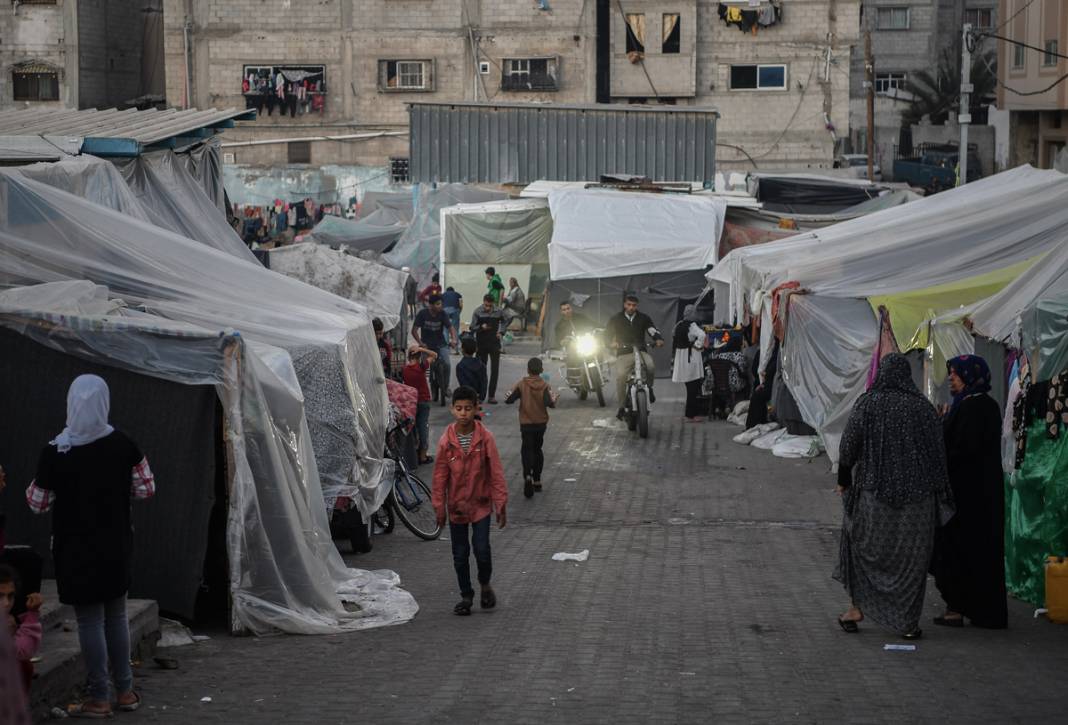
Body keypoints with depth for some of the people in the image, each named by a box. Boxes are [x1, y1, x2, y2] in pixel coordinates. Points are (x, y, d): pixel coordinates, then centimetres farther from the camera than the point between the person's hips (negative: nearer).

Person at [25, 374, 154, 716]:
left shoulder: (54, 453, -16)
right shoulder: (121, 444, -7)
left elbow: (37, 504, -7)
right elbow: (145, 489, -1)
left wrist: (35, 484, 12)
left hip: (76, 549, -3)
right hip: (116, 545, 3)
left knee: (90, 620, 4)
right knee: (117, 614, 16)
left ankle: (99, 699, 8)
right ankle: (125, 690, 23)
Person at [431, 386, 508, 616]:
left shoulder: (485, 438, -9)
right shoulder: (446, 441, -7)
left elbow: (496, 472, -5)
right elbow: (440, 476, 0)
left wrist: (501, 504, -5)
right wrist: (439, 507, 0)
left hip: (481, 504, -2)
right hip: (456, 505, 2)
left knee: (482, 550, -8)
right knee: (460, 554, 8)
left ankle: (485, 584, 20)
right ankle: (466, 596, 22)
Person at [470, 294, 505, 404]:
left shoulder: (498, 312, -3)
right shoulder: (478, 312, -7)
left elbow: (503, 322, 17)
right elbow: (472, 327, -4)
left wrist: (501, 332, 1)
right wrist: (481, 327, -23)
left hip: (494, 344, 1)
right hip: (481, 344, -1)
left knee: (495, 370, -4)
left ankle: (491, 395, 0)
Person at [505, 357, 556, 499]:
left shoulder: (521, 385, -9)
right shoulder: (544, 386, -9)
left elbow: (509, 400, -11)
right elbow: (549, 403, -23)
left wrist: (512, 390, 7)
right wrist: (554, 399, -5)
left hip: (526, 423, -2)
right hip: (541, 423, 2)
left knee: (527, 450, -2)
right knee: (537, 449, 18)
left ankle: (527, 476, -29)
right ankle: (537, 480, 21)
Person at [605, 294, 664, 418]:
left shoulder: (643, 318, 12)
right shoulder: (616, 319, 11)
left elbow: (653, 330, 3)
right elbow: (607, 333, 7)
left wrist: (659, 339, -20)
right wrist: (611, 342, -16)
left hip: (641, 351, 0)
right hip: (623, 353, 0)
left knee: (650, 367, -32)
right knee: (620, 377, -24)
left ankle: (649, 388, -1)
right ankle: (622, 406, -11)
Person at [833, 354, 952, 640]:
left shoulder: (866, 404, -6)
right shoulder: (924, 408, -3)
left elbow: (848, 447, -4)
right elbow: (938, 454, 0)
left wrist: (843, 481, 10)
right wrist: (939, 494, 9)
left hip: (873, 491, -1)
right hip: (917, 496, 1)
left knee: (863, 548, 17)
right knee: (911, 554, 8)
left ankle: (858, 608, 17)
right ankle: (908, 622, 9)